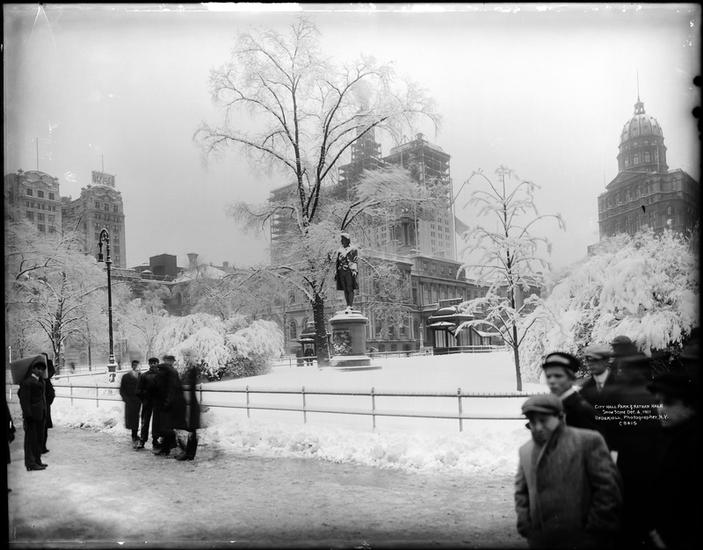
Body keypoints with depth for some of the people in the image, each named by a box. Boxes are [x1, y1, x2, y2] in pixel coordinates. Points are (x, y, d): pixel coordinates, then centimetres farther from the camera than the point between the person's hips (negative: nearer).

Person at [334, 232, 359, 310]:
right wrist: (336, 272, 12)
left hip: (349, 271, -6)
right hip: (341, 271, 6)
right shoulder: (340, 250, 19)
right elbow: (337, 261, 19)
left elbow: (355, 261, -5)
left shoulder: (353, 249, 2)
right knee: (345, 290, 6)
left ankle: (350, 306, -11)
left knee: (350, 289, -9)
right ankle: (348, 306, 10)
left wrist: (354, 271, -16)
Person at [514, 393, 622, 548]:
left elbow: (608, 487, -9)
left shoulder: (588, 441, -6)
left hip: (582, 540, -5)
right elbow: (521, 492, 18)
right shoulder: (525, 451, 11)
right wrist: (525, 525, 5)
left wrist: (594, 531, -10)